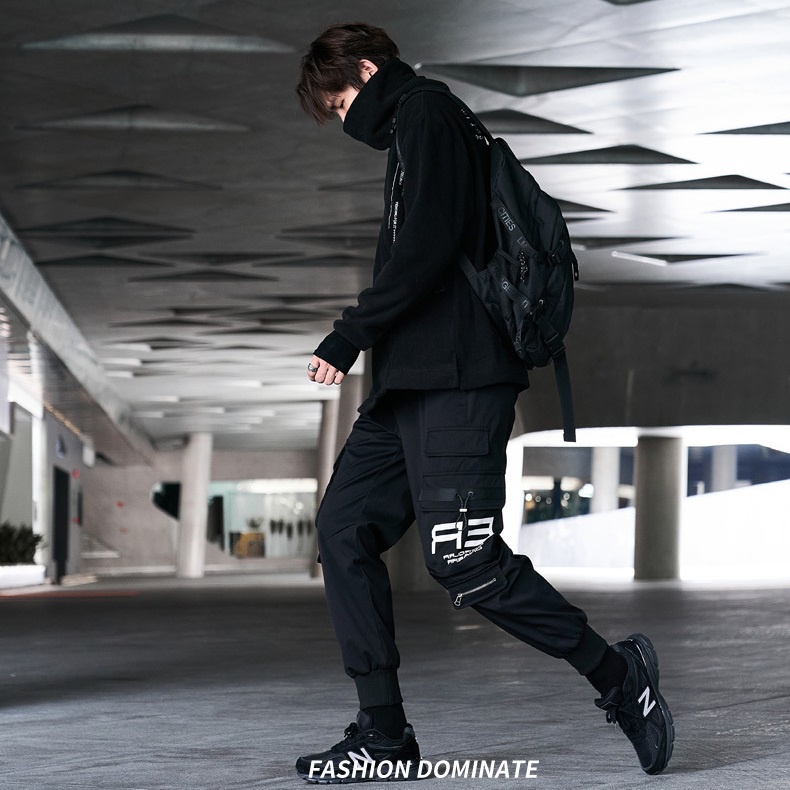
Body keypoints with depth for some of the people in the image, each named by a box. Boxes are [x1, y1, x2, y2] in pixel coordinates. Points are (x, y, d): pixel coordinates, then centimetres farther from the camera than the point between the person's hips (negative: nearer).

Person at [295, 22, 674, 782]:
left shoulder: (426, 115, -5)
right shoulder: (410, 130, 26)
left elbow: (426, 247, -18)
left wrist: (351, 335, -16)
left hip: (456, 382, -11)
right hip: (412, 380, 11)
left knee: (461, 559, -15)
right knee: (343, 528, 3)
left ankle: (618, 675, -2)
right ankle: (382, 731, 4)